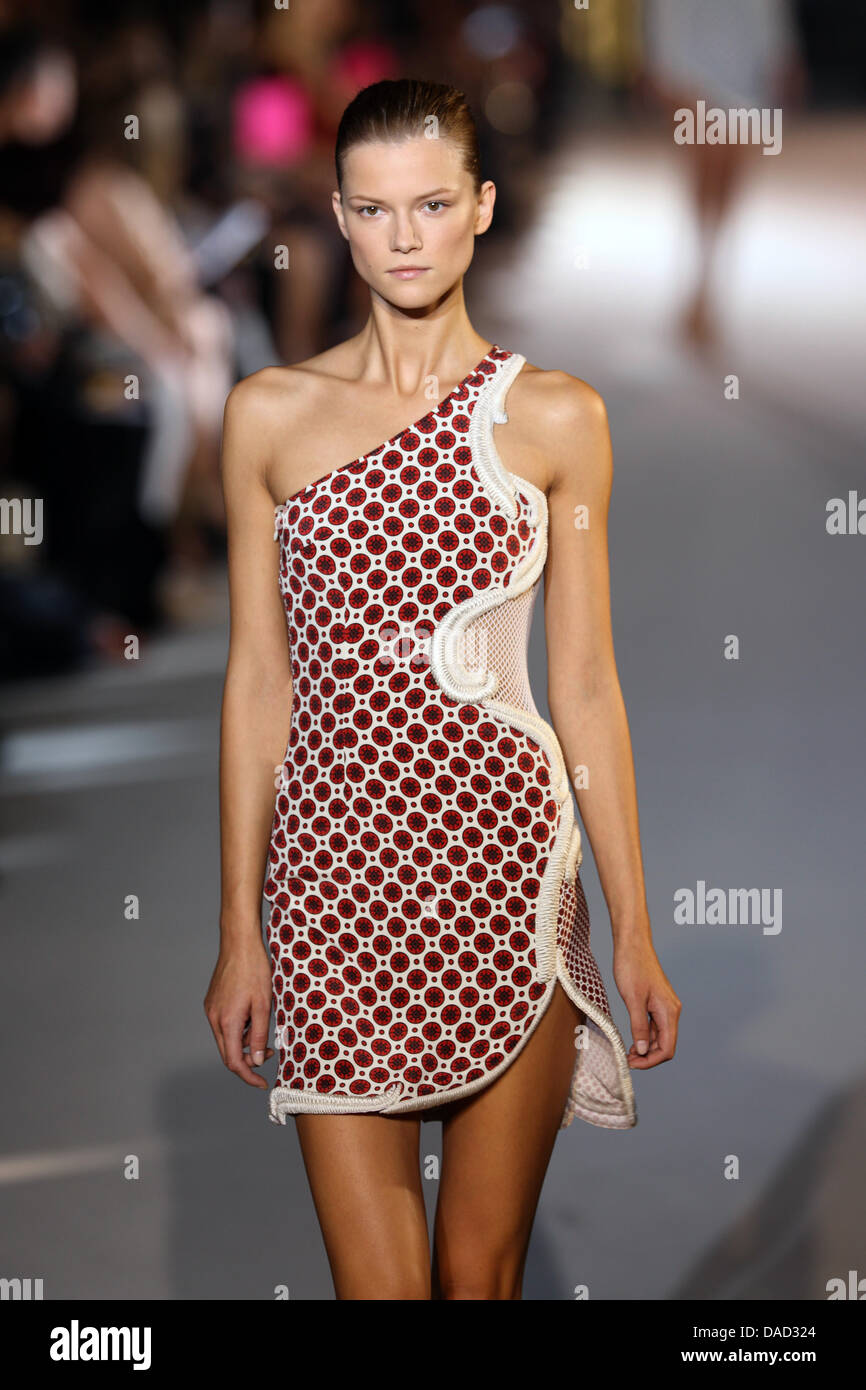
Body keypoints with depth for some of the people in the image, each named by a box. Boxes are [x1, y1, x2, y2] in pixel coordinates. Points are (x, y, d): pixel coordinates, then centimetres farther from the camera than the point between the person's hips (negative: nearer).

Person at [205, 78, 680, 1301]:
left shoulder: (555, 416, 3)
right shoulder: (270, 413, 4)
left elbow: (586, 685, 5)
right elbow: (257, 678, 6)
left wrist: (635, 931, 3)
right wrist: (239, 930, 5)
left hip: (504, 849, 0)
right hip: (333, 864, 0)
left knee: (484, 1270, 7)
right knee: (374, 1279, 1)